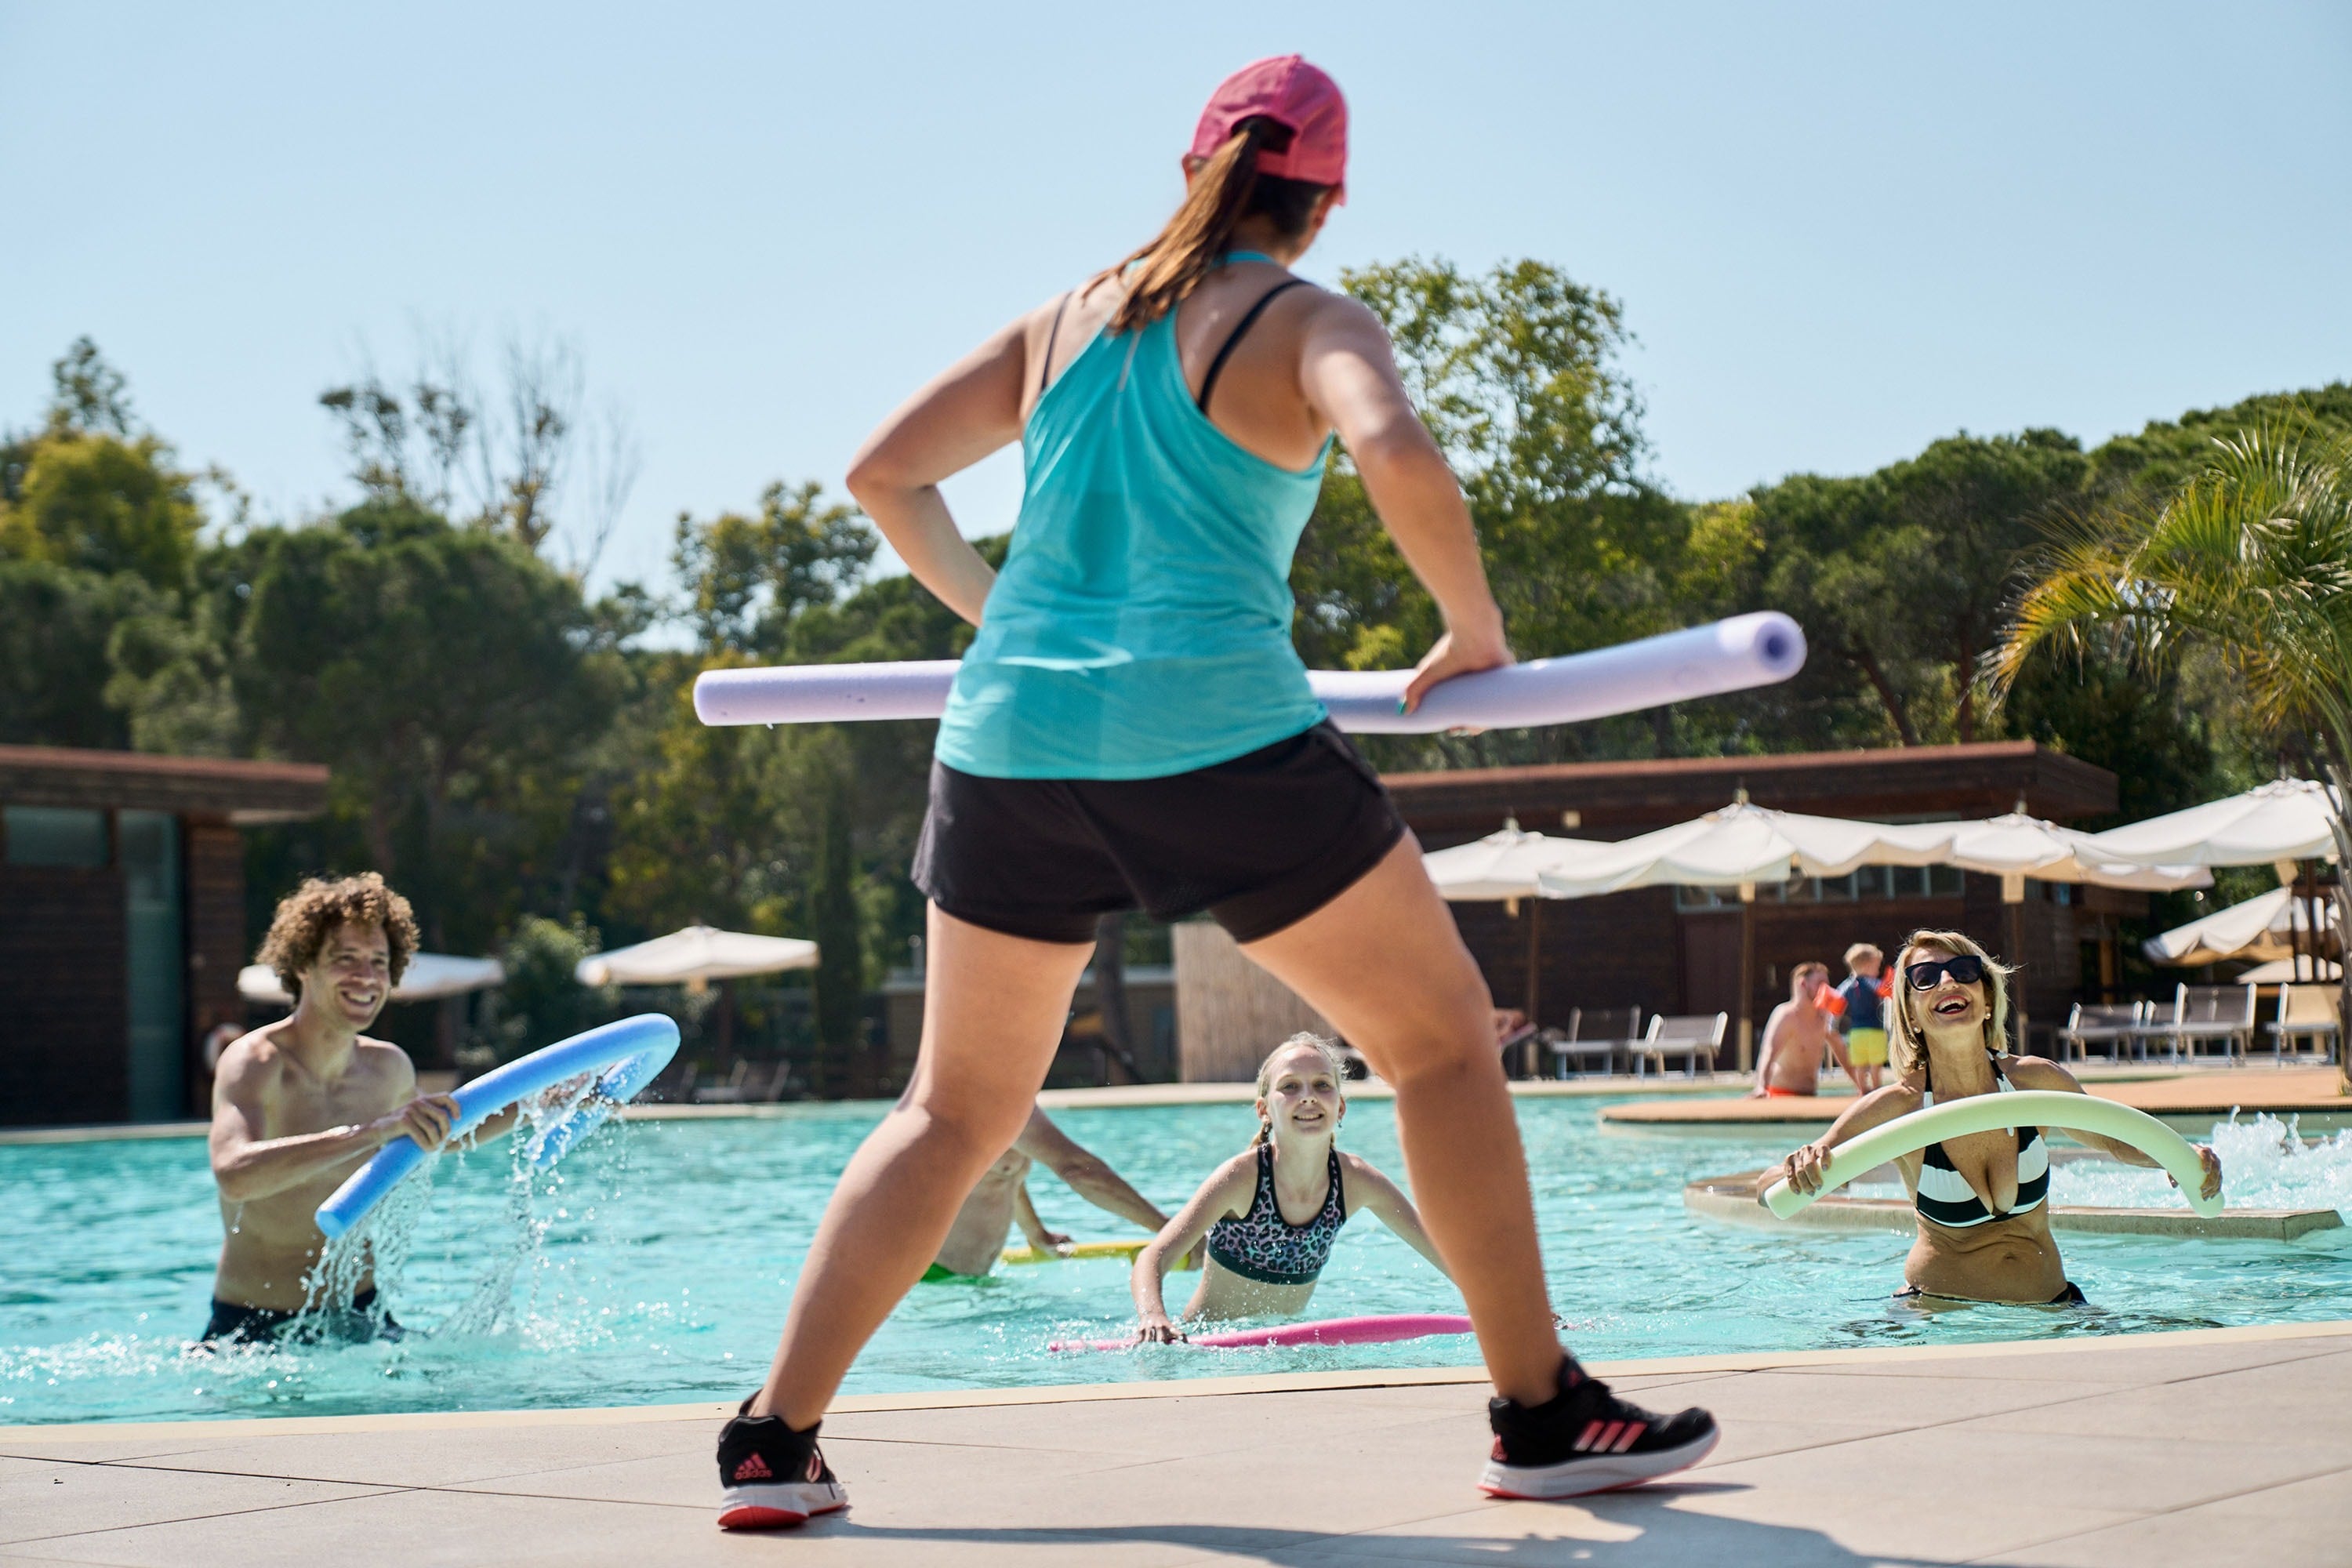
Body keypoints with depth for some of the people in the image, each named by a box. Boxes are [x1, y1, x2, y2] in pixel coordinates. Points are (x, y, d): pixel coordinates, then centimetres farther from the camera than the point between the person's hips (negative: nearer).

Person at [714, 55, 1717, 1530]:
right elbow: (1400, 455, -19)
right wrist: (1475, 630, -6)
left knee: (957, 1110, 18)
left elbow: (883, 474, 18)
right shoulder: (1308, 324, 2)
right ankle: (1546, 1414, 11)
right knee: (1446, 1037, 11)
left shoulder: (1065, 318, 17)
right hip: (1219, 738, -5)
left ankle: (774, 1442, 14)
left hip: (1011, 740, 5)